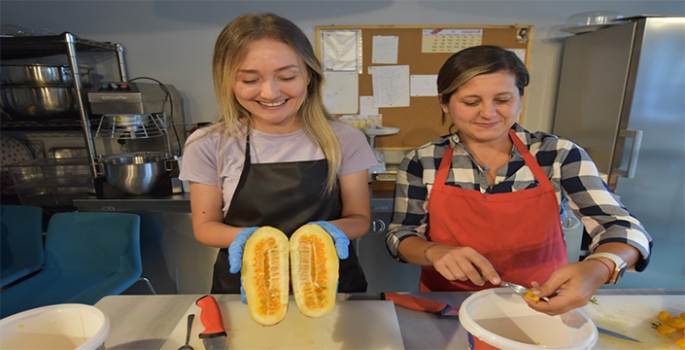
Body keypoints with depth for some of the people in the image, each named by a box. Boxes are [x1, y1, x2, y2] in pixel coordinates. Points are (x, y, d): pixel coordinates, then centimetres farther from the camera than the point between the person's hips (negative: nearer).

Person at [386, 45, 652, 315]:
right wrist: (435, 252, -24)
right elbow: (400, 236, -3)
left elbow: (620, 226, -7)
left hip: (540, 309, 1)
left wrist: (599, 267, -28)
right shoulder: (421, 163, -7)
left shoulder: (560, 155, -5)